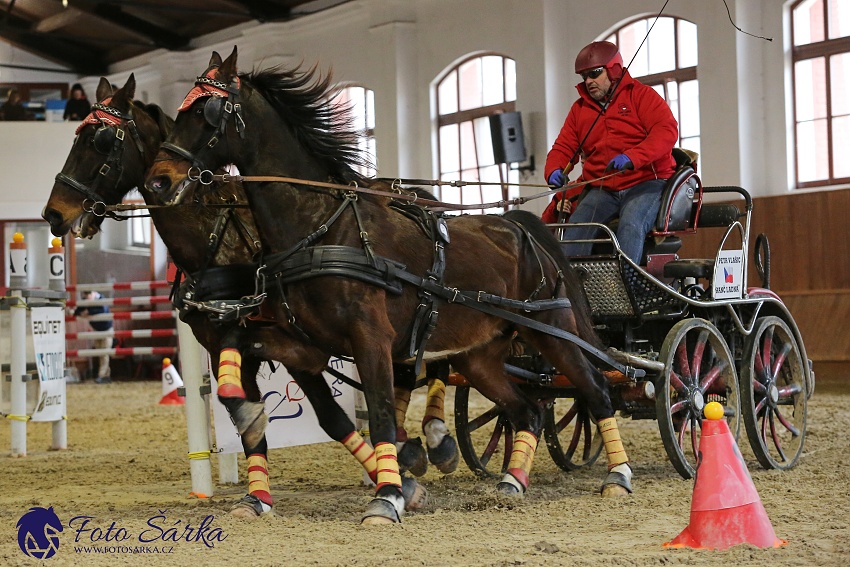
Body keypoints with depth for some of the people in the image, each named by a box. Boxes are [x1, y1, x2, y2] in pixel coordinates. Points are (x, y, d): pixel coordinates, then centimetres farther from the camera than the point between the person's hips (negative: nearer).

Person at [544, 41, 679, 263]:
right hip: (601, 190, 5)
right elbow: (563, 147, 17)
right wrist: (554, 171, -9)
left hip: (645, 184, -4)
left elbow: (667, 130, -13)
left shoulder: (641, 95, 1)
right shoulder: (580, 109, 18)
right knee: (576, 227, -24)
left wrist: (631, 157, -29)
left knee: (631, 226, -34)